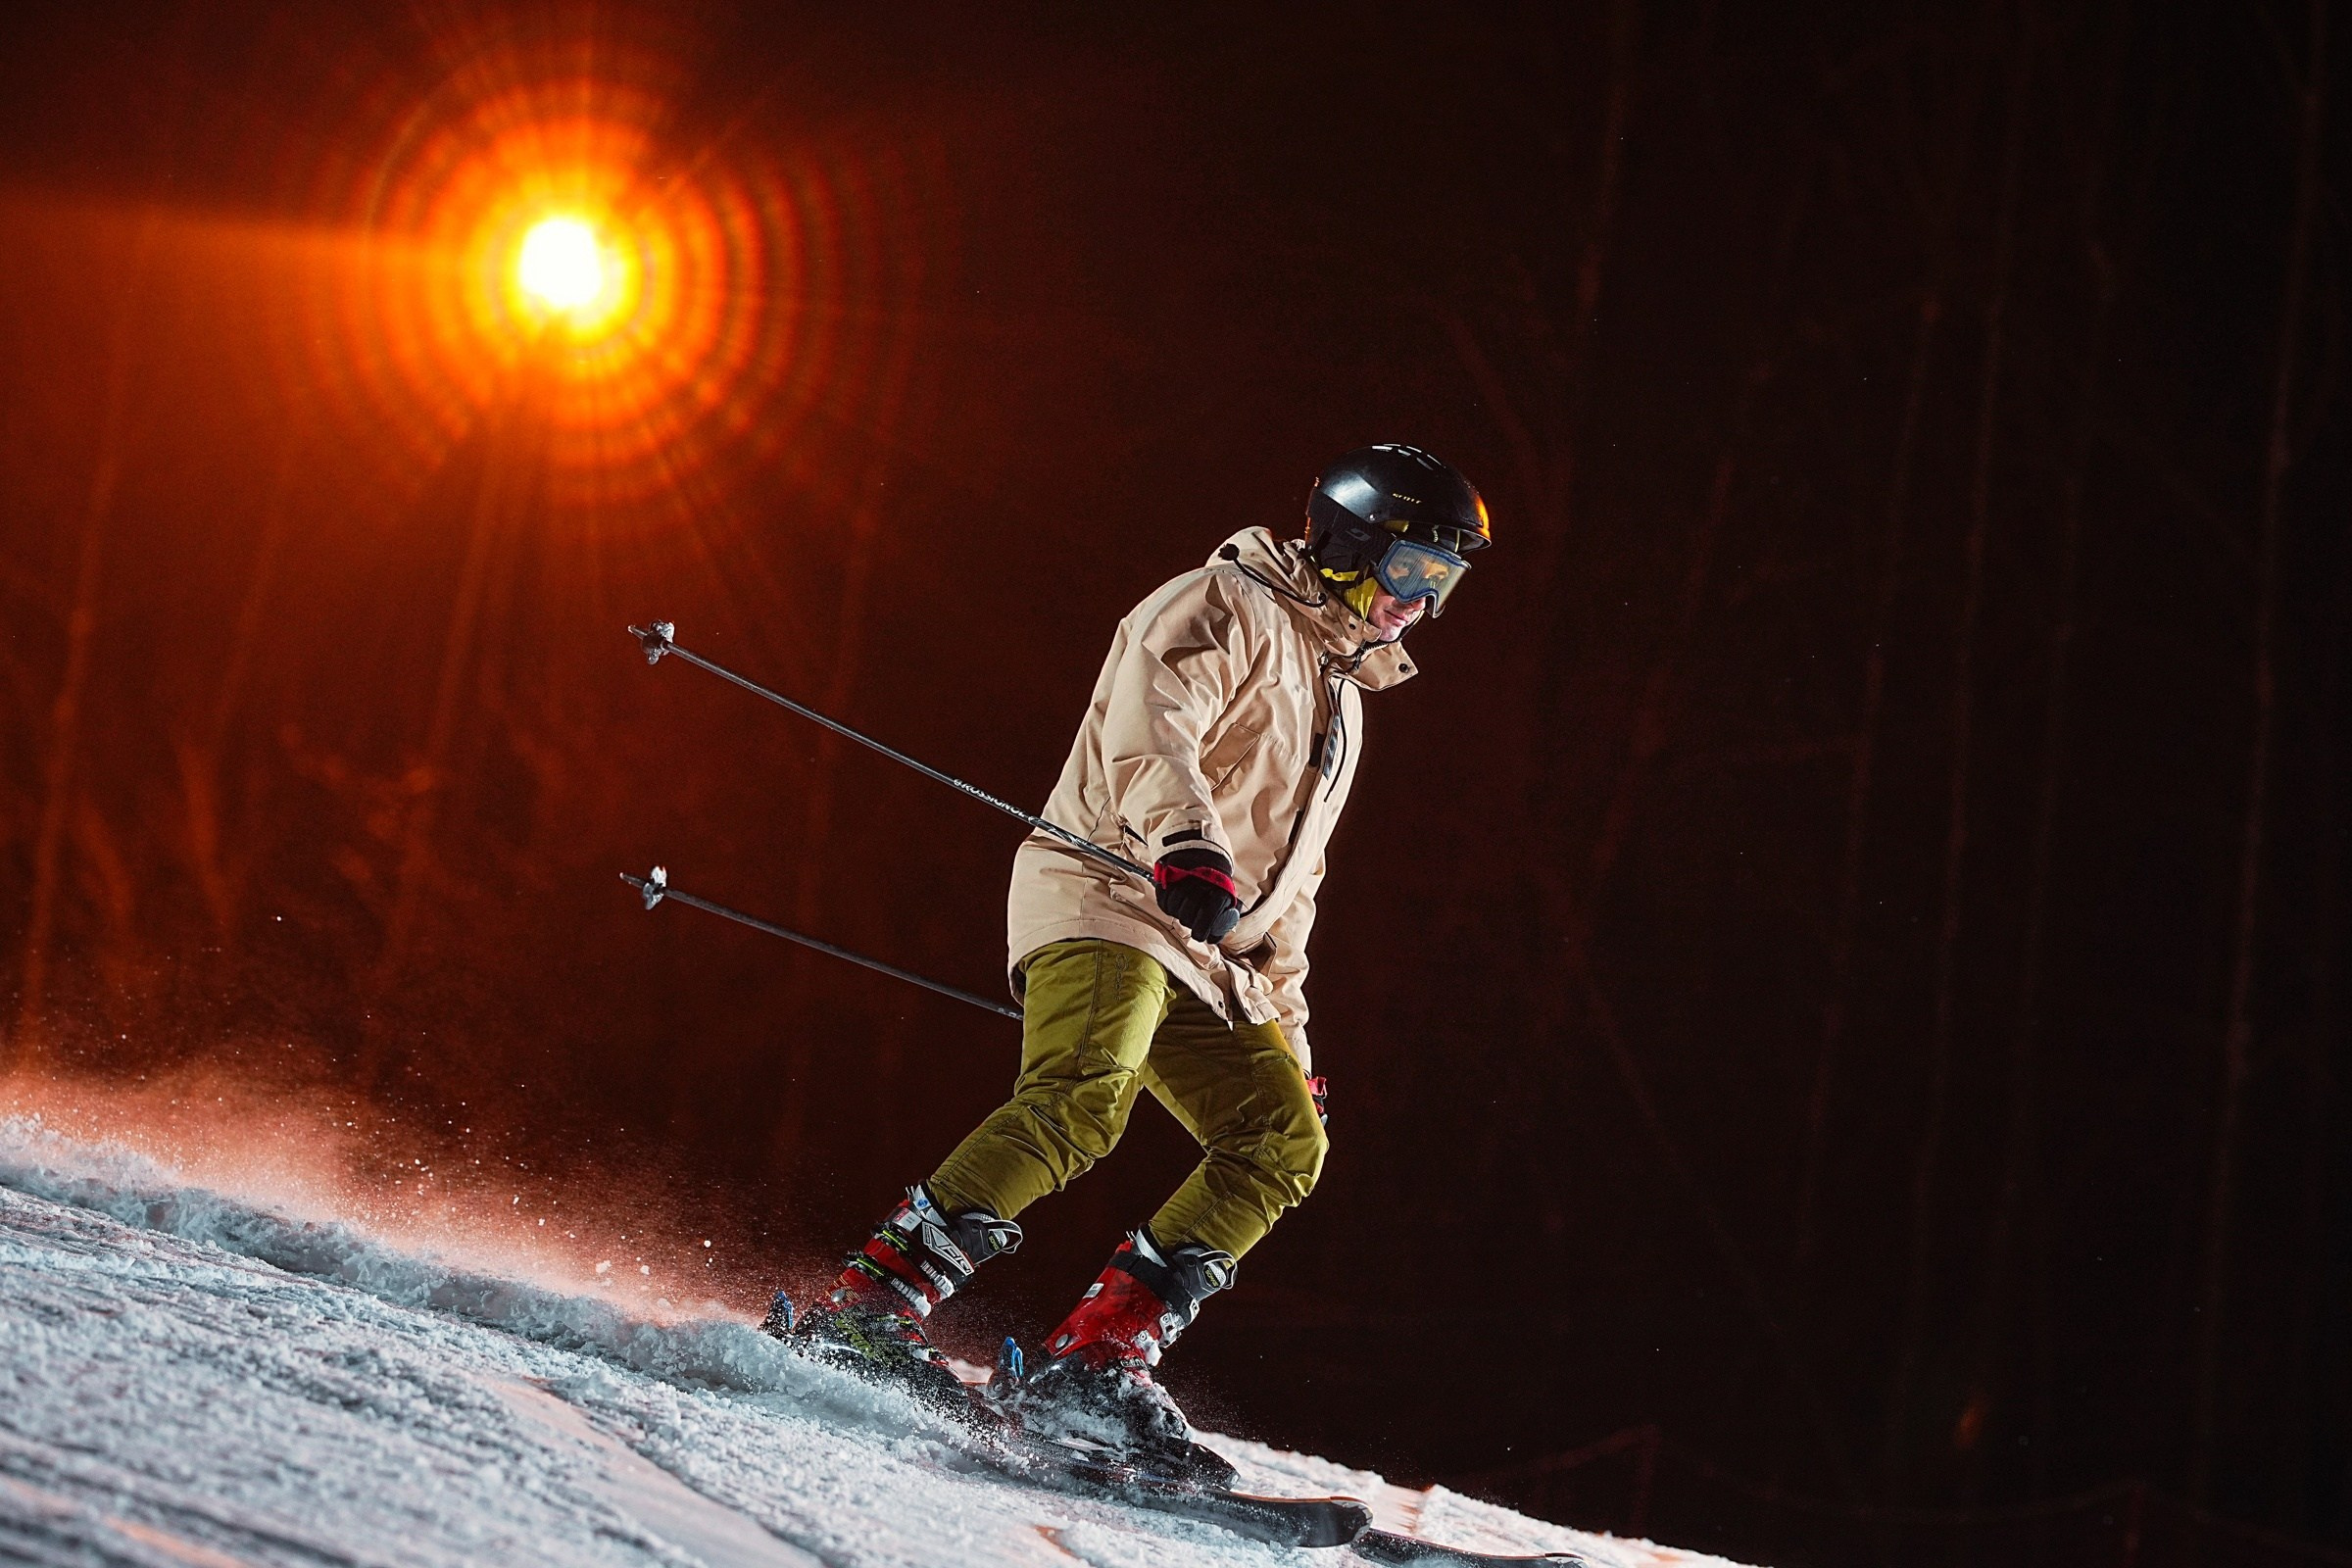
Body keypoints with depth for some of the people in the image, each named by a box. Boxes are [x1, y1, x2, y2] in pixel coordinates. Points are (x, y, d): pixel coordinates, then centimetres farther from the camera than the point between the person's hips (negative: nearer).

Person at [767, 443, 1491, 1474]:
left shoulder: (1339, 701, 30)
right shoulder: (1231, 608, 2)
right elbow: (1149, 722, -19)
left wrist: (1286, 1030, 29)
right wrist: (1184, 839, -36)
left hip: (1209, 959, 9)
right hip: (1110, 894, -9)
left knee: (1284, 1141, -7)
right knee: (1081, 1100, -31)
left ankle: (1092, 1362, -14)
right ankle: (871, 1304, -33)